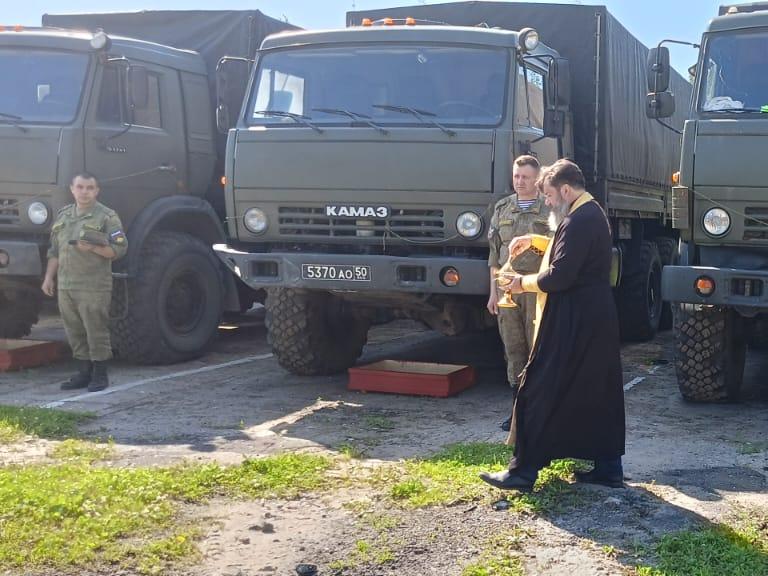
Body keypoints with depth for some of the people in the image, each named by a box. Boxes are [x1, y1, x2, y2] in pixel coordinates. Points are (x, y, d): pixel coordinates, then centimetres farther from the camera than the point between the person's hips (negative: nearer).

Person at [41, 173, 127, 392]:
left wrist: (93, 248, -19)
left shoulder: (107, 217, -2)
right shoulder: (63, 215, 17)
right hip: (66, 286, 6)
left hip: (94, 288, -6)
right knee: (75, 332, 9)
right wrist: (49, 277, 15)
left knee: (96, 331, -3)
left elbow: (119, 249, -7)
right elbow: (54, 251, 21)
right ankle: (84, 373, 18)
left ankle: (100, 374, 6)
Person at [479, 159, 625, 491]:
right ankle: (608, 467, 18)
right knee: (598, 394, 13)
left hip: (572, 325, -10)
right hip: (596, 320, 10)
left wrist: (524, 283, -8)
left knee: (539, 393, -4)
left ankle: (523, 471, 0)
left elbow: (558, 277, -24)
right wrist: (534, 241, 18)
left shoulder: (579, 220, -19)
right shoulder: (591, 214, 14)